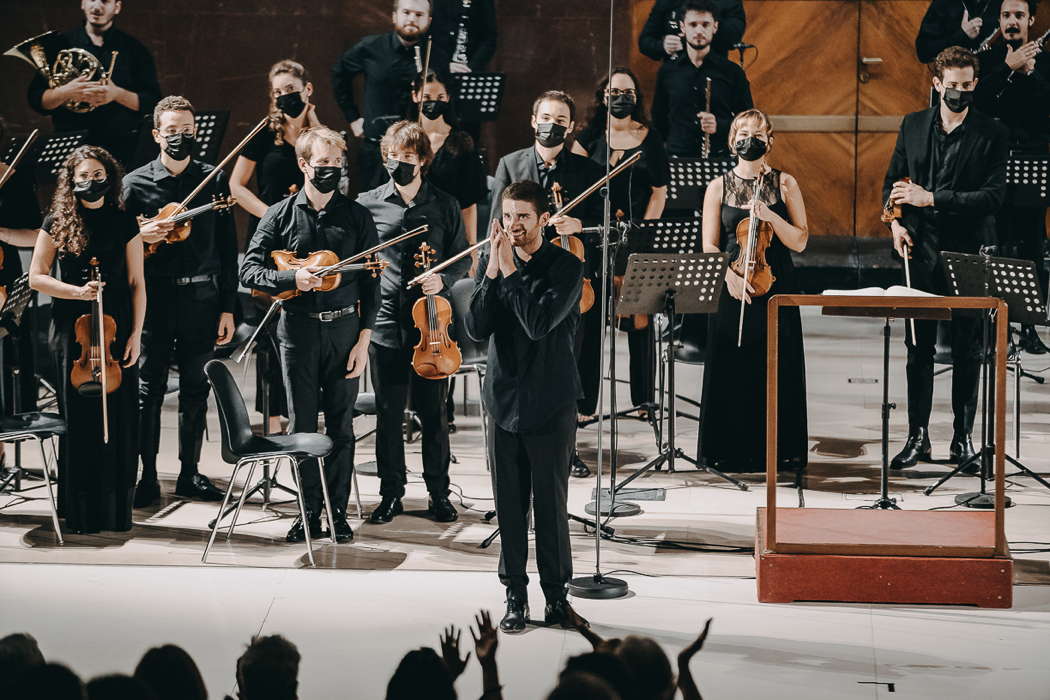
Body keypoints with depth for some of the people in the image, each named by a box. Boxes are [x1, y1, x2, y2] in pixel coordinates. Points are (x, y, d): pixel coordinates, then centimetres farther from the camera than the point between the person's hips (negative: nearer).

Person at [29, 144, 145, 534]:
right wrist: (76, 292, -13)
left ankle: (116, 511, 8)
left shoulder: (124, 223, 4)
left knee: (118, 421, 0)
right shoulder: (58, 223, 3)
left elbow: (136, 283, 5)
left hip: (117, 331, 0)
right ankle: (80, 512, 8)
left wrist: (136, 334, -3)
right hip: (72, 331, 0)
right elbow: (36, 277, 2)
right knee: (78, 421, 0)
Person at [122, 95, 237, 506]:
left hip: (201, 299, 1)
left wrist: (227, 308, 2)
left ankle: (190, 473, 19)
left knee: (196, 391, 8)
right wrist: (139, 236, -17)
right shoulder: (135, 184, 2)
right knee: (149, 390, 0)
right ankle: (147, 478, 6)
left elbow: (227, 248, 6)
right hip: (154, 299, -1)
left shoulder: (214, 180, 5)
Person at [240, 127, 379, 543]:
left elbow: (369, 283, 4)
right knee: (302, 425, 4)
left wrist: (363, 340, -2)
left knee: (341, 425, 4)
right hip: (298, 332, 0)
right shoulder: (281, 216, 2)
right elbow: (249, 270, -2)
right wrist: (293, 278, -19)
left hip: (344, 331, 0)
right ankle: (309, 512, 13)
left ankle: (338, 512, 13)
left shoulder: (357, 217, 3)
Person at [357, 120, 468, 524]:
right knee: (388, 413, 6)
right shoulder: (368, 204, 3)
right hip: (386, 323, 0)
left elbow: (462, 258, 9)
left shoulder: (444, 206, 4)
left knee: (433, 412, 6)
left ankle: (439, 492, 18)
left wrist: (444, 280, -11)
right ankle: (391, 494, 17)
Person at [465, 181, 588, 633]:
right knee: (509, 505, 7)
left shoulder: (566, 267, -8)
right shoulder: (491, 263, 3)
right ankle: (515, 597, 16)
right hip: (504, 400, 3)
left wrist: (510, 272, -19)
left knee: (551, 503, 3)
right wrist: (492, 272, -15)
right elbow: (477, 329, -7)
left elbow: (539, 324, -21)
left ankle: (556, 595, 14)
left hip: (551, 404, -3)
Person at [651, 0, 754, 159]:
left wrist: (719, 125, -9)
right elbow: (659, 120, 21)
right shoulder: (667, 72, 11)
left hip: (721, 157, -1)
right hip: (678, 157, 1)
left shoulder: (732, 72, 7)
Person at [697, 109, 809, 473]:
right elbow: (709, 247, 2)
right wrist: (729, 275, -15)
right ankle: (731, 452, 8)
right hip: (731, 290, 0)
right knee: (731, 371, -1)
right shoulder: (719, 187, 6)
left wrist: (770, 217, -14)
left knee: (776, 370, -1)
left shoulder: (785, 184, 6)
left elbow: (799, 241, 1)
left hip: (776, 288, 0)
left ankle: (775, 451, 7)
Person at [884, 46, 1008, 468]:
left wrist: (933, 199, -17)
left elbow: (993, 196, -12)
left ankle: (963, 435, 14)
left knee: (967, 348, 5)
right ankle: (917, 437, 10)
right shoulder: (913, 126, 8)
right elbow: (893, 182, 15)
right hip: (921, 250, 2)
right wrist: (896, 221, -4)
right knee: (918, 346, 4)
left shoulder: (990, 133, -3)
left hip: (968, 253, -2)